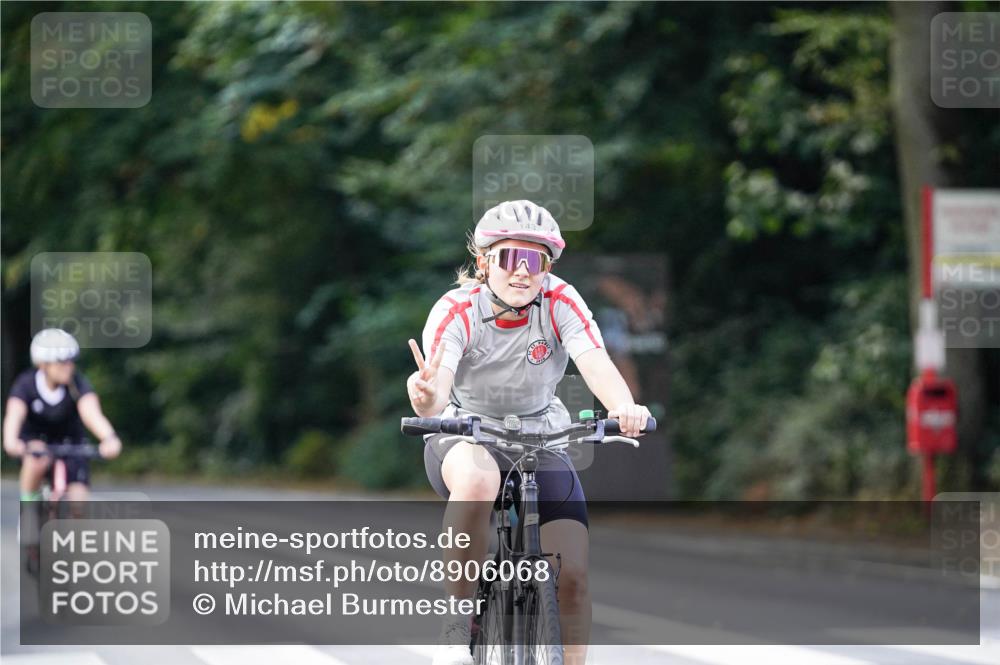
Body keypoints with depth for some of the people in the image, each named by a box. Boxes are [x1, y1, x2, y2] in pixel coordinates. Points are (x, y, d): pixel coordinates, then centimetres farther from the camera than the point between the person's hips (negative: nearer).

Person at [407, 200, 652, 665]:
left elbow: (598, 366, -30)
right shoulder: (457, 311, -20)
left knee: (573, 575, -14)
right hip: (465, 439, -2)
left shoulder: (560, 303, -15)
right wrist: (428, 401, -60)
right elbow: (437, 394, -34)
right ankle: (457, 626, -26)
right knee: (478, 479, -39)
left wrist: (624, 408, -52)